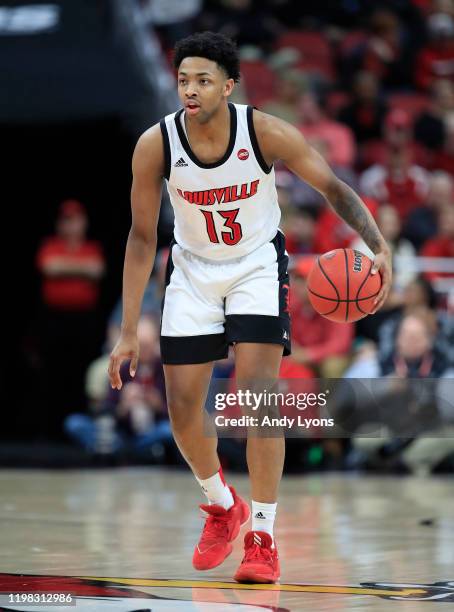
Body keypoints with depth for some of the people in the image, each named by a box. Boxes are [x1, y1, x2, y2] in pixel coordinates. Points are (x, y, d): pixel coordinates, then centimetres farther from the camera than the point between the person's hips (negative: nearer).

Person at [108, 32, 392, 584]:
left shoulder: (266, 133, -24)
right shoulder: (155, 145, -20)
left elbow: (332, 187, -14)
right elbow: (142, 237, -10)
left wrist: (378, 246, -32)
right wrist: (128, 331, -11)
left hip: (258, 264, -2)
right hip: (193, 269, 2)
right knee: (183, 404, 0)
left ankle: (262, 537, -7)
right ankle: (222, 507, 28)